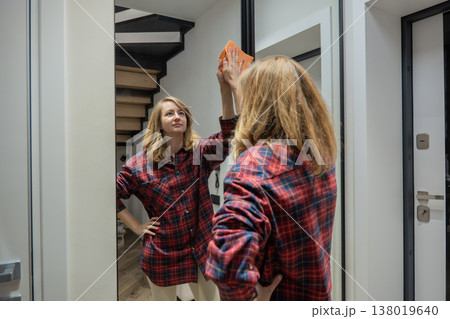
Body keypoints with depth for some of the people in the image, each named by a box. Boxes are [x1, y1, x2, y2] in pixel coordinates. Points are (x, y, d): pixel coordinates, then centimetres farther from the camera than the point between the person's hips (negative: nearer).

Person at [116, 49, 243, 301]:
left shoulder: (201, 152, -5)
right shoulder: (141, 164, -7)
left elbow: (228, 135, -23)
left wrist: (229, 87, -33)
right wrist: (138, 227, -3)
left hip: (202, 250, 2)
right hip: (163, 255, -1)